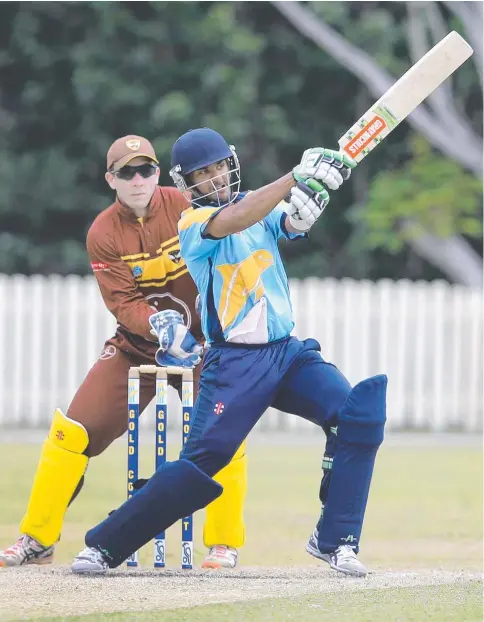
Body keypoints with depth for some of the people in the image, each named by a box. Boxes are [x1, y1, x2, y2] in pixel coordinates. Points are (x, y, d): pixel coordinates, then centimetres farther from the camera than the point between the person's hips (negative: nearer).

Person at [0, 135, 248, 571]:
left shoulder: (185, 207, -11)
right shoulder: (103, 235, -8)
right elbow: (123, 303, -14)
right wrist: (158, 326, -33)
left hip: (202, 339, -1)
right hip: (137, 344, 1)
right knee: (73, 431, -8)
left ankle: (224, 544, -4)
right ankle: (38, 540, 4)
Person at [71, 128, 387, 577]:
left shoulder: (260, 207, 11)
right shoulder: (192, 223, -6)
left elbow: (290, 224, -9)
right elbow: (234, 221, -26)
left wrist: (304, 210, -35)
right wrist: (297, 175, -36)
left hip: (289, 353, 5)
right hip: (235, 363, -5)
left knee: (358, 414, -15)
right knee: (200, 465, -12)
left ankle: (333, 539, -8)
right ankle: (104, 545, 1)